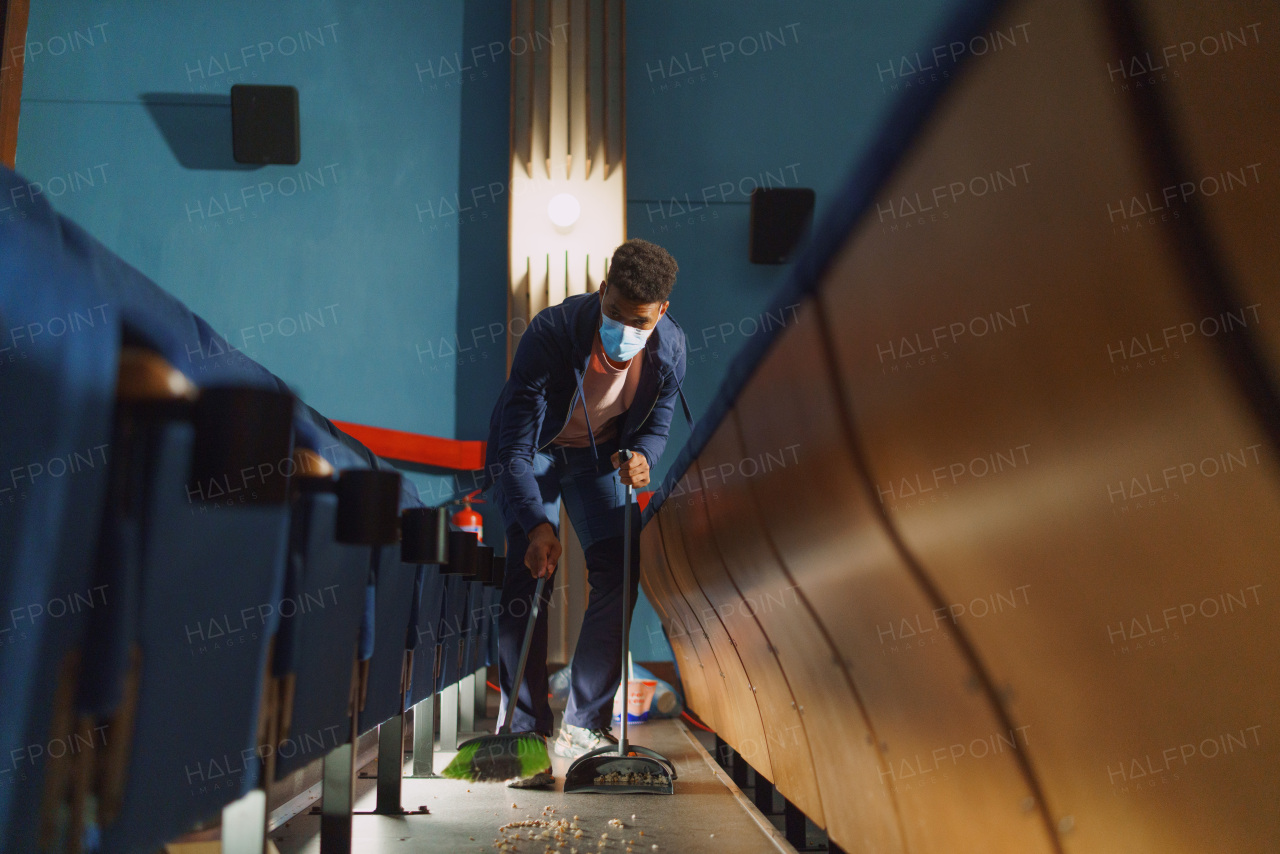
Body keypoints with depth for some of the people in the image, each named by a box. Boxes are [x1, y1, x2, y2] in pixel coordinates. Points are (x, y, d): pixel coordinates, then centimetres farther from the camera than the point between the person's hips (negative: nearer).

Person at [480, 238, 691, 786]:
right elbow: (516, 442, -32)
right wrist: (536, 524, -42)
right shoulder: (552, 331, -33)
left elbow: (657, 424, -3)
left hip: (601, 454, 4)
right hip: (533, 449, -3)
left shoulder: (671, 347, -20)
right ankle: (527, 729, -3)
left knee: (620, 572, -7)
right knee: (528, 576, -15)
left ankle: (583, 725, 4)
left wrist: (642, 458, -27)